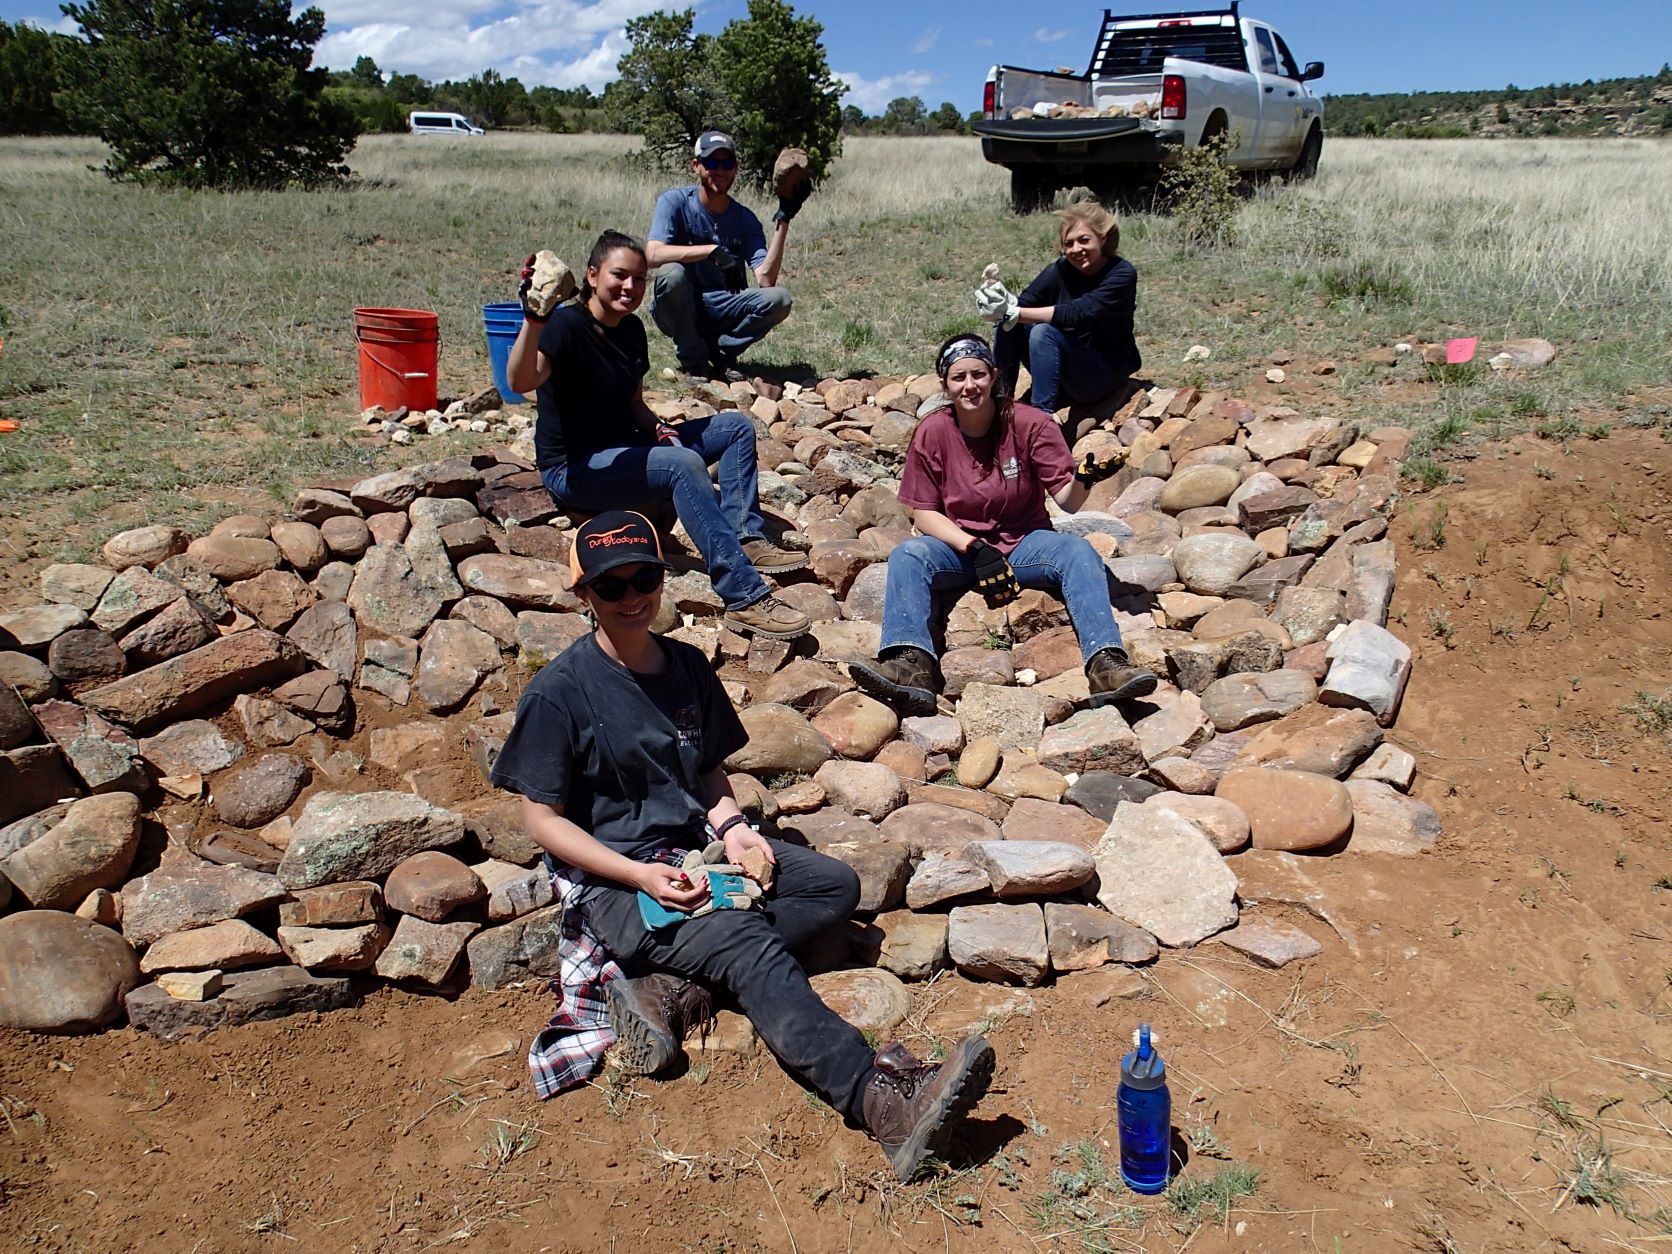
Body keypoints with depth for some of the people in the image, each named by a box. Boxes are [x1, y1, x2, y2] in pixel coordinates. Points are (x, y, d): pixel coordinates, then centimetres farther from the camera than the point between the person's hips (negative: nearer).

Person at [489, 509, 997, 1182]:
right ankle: (884, 1100, -42)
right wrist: (642, 875, -19)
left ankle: (674, 985, -23)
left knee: (837, 884, -10)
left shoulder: (688, 666, 8)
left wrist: (732, 827, -5)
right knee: (750, 943, -29)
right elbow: (543, 818, -9)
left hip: (699, 849, 7)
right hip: (618, 879, -7)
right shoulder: (559, 691, -10)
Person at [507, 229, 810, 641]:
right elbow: (521, 382, -36)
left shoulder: (631, 329, 6)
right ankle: (745, 599, -40)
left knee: (736, 427, 6)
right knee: (683, 464, -35)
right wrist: (533, 319, -52)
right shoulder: (566, 325, -18)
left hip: (622, 450, 9)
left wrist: (658, 429, -5)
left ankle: (746, 538, -12)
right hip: (572, 468, -9)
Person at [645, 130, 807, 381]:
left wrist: (783, 220, -19)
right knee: (671, 273, -35)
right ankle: (693, 362, -12)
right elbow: (654, 254, -26)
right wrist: (713, 250, -33)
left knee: (779, 299, -22)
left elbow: (766, 280, -14)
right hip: (678, 310, -2)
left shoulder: (745, 219, 0)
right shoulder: (674, 201, -8)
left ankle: (718, 350, 1)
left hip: (723, 310, 2)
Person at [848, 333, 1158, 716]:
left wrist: (1083, 481, -36)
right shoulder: (932, 433, -6)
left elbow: (1067, 501, -11)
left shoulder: (1031, 424, -8)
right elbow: (923, 513, -6)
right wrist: (975, 549, -20)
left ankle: (1105, 664, -46)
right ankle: (912, 666, -49)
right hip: (960, 547, 1)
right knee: (906, 555, -28)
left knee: (1079, 551, -29)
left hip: (1025, 543, 0)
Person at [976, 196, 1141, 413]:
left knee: (1044, 332, -30)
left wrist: (1013, 313, -35)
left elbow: (1078, 314, -30)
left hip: (1106, 374, -5)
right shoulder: (1061, 269, -1)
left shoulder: (1122, 274, -16)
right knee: (1007, 325, -15)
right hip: (1061, 372, 5)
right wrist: (1002, 303, -36)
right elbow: (1024, 303, -12)